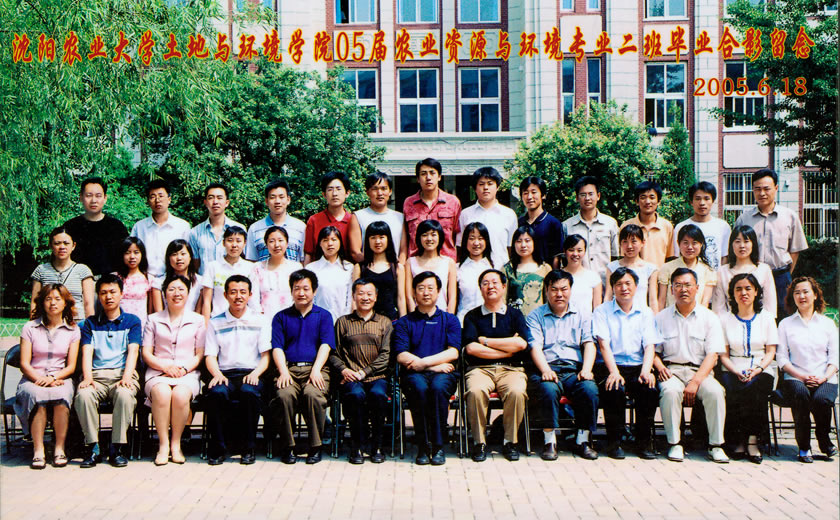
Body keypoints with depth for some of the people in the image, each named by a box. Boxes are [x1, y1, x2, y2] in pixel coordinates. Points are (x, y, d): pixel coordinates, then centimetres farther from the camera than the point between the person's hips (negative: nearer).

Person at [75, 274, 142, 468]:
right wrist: (87, 378, -14)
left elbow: (133, 351, 1)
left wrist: (127, 377, -17)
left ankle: (117, 448, -24)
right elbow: (87, 352, 5)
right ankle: (92, 447, -21)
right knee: (83, 394, -33)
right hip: (96, 374, 1)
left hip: (122, 373, -1)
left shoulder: (132, 321, 14)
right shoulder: (90, 323, 19)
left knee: (125, 394, -36)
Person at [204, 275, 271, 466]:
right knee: (216, 392, -34)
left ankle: (248, 449, -20)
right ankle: (218, 448, -18)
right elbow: (210, 356, 9)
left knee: (249, 392, -35)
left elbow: (266, 356, 7)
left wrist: (255, 373, -13)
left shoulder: (260, 321, 13)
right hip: (225, 373, 1)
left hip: (251, 373, -1)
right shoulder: (215, 323, 16)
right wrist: (217, 374, -12)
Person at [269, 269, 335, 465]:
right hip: (289, 369, 1)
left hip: (315, 369, -1)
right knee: (284, 394, -32)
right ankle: (287, 446, -15)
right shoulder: (281, 317, 20)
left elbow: (325, 345, 4)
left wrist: (316, 370, -13)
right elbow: (277, 348, 8)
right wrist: (283, 372, -10)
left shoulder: (323, 315, 18)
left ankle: (315, 446, -18)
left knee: (313, 394, -34)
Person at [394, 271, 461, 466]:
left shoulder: (450, 320, 17)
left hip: (443, 373, 0)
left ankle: (438, 446, -24)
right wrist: (435, 365, -7)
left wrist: (423, 362, -10)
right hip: (415, 374, 0)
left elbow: (452, 353, 3)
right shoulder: (404, 322, 16)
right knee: (419, 388, -35)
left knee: (438, 386, -35)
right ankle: (423, 446, -23)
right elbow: (401, 356, 1)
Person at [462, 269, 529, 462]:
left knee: (516, 392, -32)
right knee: (475, 391, -34)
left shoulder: (515, 314, 15)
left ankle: (510, 442, -12)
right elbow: (471, 348, -3)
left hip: (511, 369, 1)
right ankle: (479, 442, -15)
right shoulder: (472, 316, 13)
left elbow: (521, 343, -3)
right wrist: (508, 350, -3)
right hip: (480, 369, 0)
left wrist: (484, 340, -1)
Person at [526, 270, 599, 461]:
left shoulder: (582, 315, 19)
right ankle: (550, 441, -20)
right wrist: (546, 370, -19)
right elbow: (535, 346, 0)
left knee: (590, 388, -29)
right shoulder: (536, 316, 13)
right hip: (547, 369, -1)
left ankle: (583, 440, -13)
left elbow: (589, 343, 6)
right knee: (548, 389, -34)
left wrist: (586, 369, -13)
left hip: (574, 370, 2)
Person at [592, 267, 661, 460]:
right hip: (610, 367, -2)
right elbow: (604, 345, -5)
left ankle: (643, 442, -12)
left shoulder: (645, 313, 16)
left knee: (650, 389, -29)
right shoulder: (601, 312, 8)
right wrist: (614, 372, -21)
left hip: (637, 367, 2)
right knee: (615, 390, -33)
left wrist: (646, 371, -15)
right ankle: (613, 442, -15)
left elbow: (650, 346, 5)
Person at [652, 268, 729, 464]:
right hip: (672, 371, 0)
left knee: (715, 391, -31)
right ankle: (675, 444, -21)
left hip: (701, 371, 0)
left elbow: (712, 355, -2)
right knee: (670, 391, -33)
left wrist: (695, 381, -15)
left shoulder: (709, 318, 7)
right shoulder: (661, 318, 11)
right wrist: (660, 367, -12)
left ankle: (716, 446, -17)